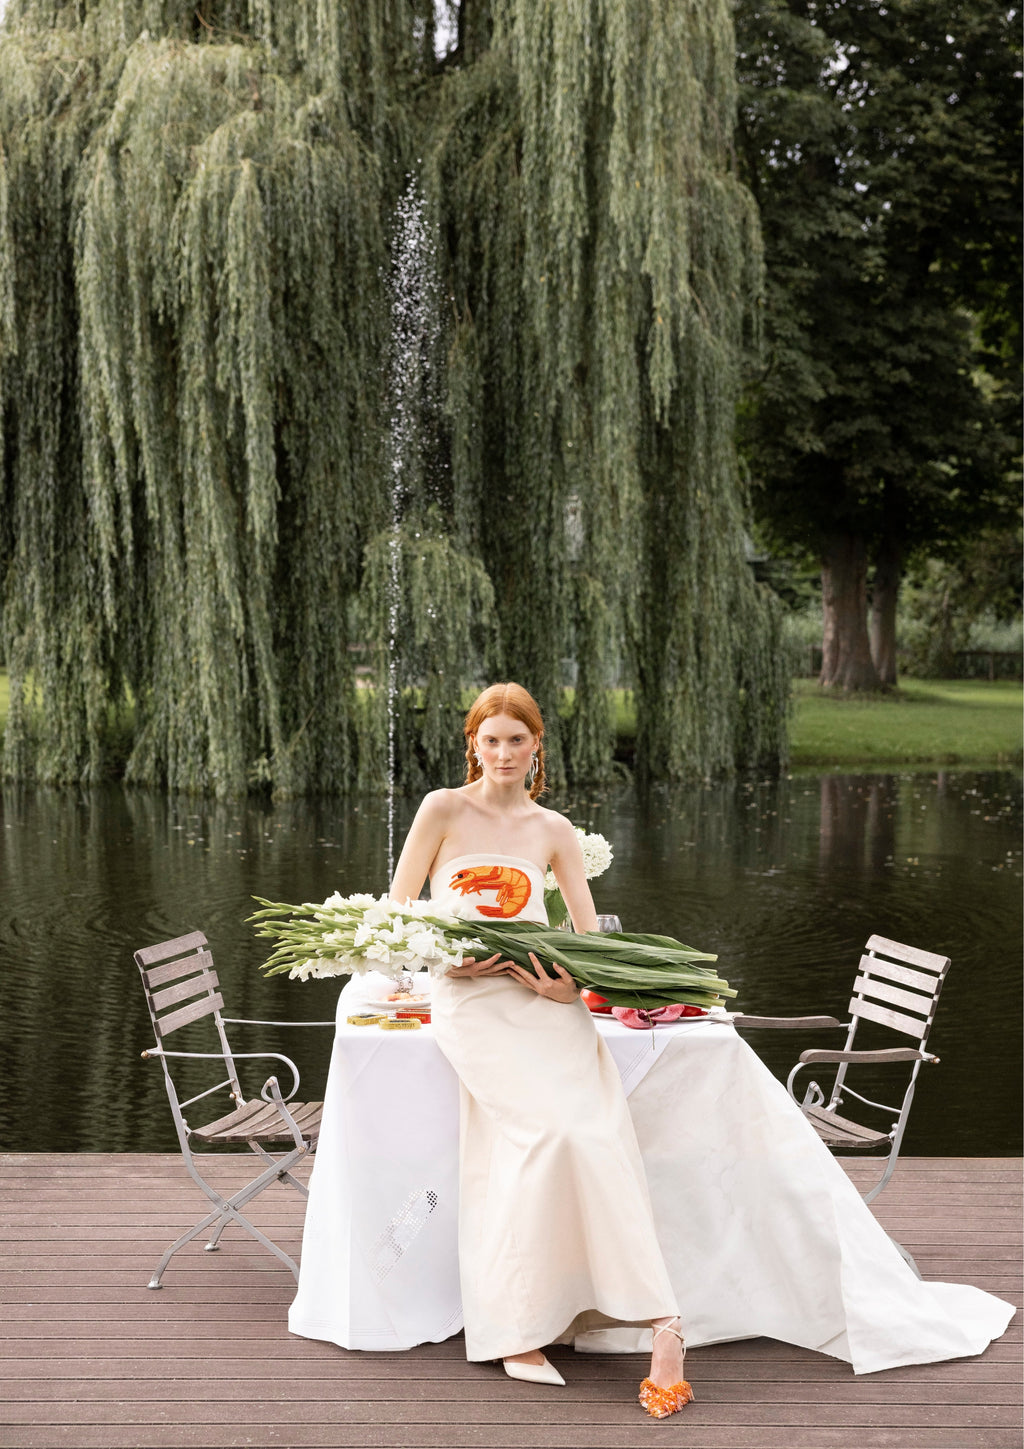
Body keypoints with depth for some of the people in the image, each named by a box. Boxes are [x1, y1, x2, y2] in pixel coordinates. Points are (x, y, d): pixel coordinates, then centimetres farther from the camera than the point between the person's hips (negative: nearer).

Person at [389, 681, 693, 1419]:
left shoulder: (554, 830, 13)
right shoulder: (444, 810, 4)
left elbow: (592, 936, 10)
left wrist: (572, 983, -11)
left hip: (543, 995, 3)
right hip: (469, 999, -3)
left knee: (597, 1127, -21)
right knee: (551, 1129, -25)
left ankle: (660, 1323, -21)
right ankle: (521, 1331, -15)